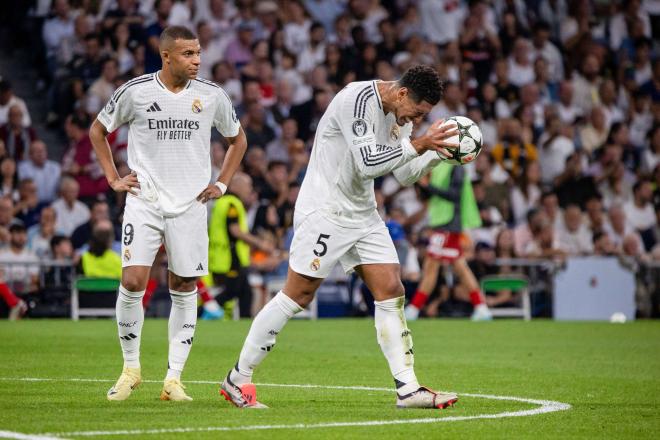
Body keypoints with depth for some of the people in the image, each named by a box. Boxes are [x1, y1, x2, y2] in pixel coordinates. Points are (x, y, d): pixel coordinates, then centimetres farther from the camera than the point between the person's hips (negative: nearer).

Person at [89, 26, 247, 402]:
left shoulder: (211, 95, 1)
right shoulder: (135, 91, -4)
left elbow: (238, 139, 19)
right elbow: (98, 131, 13)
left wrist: (222, 184, 9)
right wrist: (113, 179, 5)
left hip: (190, 204, 2)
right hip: (144, 202, -2)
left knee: (184, 288, 2)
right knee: (133, 281, -13)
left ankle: (174, 378, 10)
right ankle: (131, 367, 6)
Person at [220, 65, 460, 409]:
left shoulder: (400, 112, 7)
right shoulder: (359, 99, -21)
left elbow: (404, 174, 13)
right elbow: (367, 163, -29)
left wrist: (437, 152, -2)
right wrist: (417, 145, -28)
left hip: (363, 213, 8)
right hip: (324, 210, -8)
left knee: (391, 292, -1)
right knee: (297, 296, -5)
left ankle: (407, 389, 0)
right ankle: (238, 379, 7)